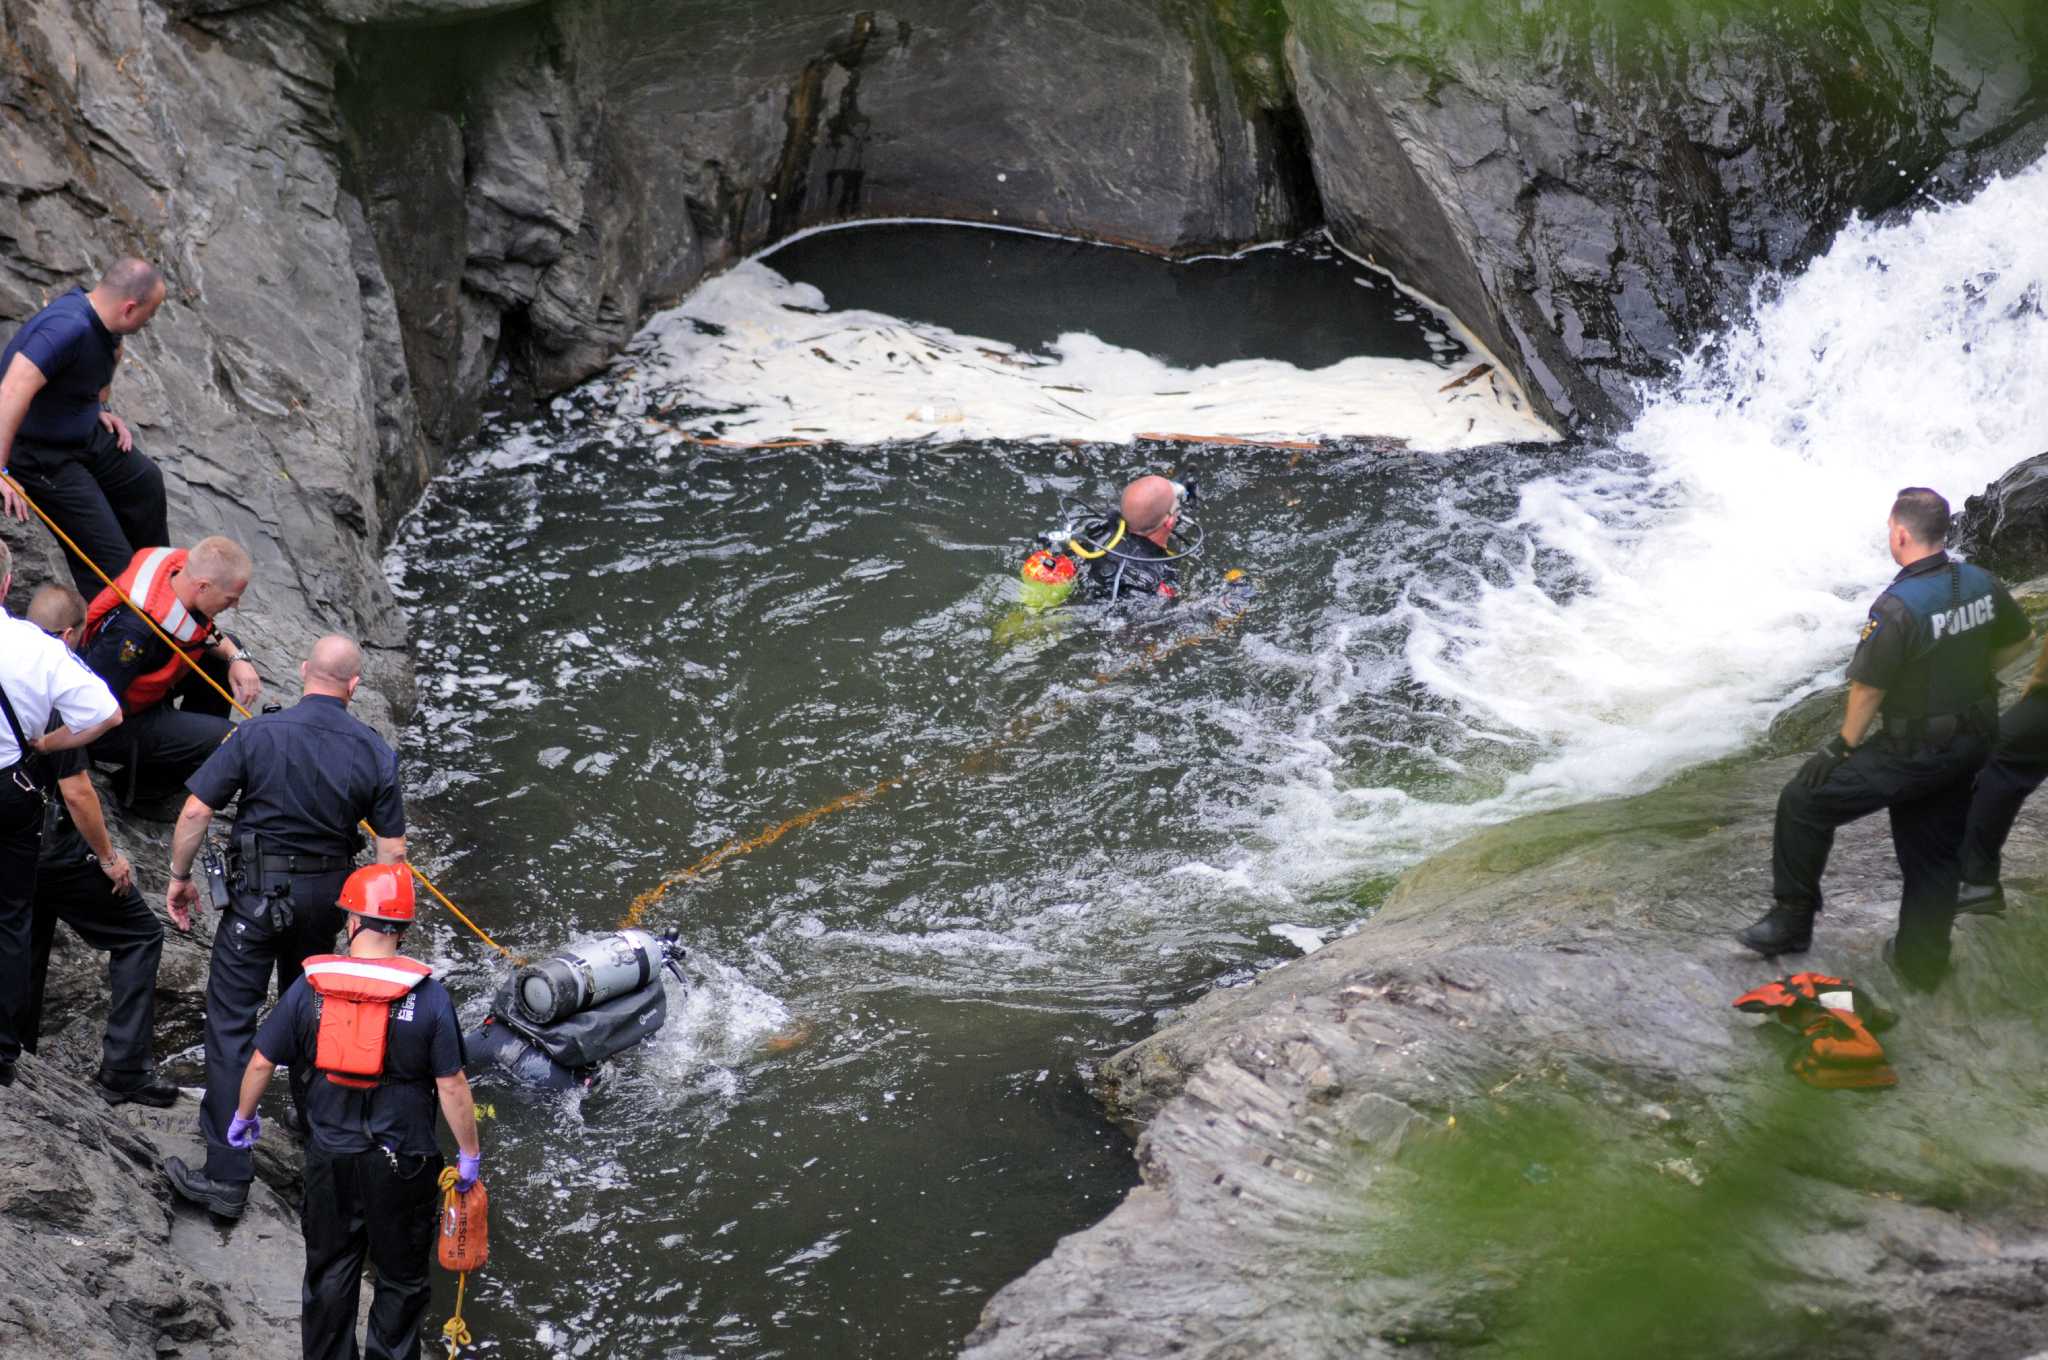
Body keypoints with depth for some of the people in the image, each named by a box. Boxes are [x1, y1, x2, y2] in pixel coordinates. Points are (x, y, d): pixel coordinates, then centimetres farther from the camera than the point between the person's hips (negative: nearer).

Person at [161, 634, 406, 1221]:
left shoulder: (258, 733, -13)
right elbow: (392, 848, -1)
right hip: (329, 892, 4)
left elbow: (195, 812, -12)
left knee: (231, 1023, -1)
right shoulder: (374, 751, -5)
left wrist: (180, 877, 2)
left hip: (260, 891, -4)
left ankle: (226, 1177, -5)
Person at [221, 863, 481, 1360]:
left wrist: (244, 1116, 20)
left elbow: (261, 1062, 2)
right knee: (401, 1280, 13)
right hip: (403, 1165, -2)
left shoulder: (310, 988, -5)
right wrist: (469, 1154, 1)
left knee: (329, 1276, 17)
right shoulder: (428, 997, -12)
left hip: (330, 1161, 2)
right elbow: (451, 1085, -11)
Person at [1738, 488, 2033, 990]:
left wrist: (1844, 746, -7)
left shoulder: (1898, 606, -26)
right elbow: (2015, 641, 13)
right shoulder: (1982, 583, -4)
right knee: (1936, 850, 21)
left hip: (1914, 752, -7)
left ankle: (1793, 919, 12)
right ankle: (1921, 961, 30)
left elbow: (1868, 687, -21)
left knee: (1804, 802, 5)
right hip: (1972, 743, 7)